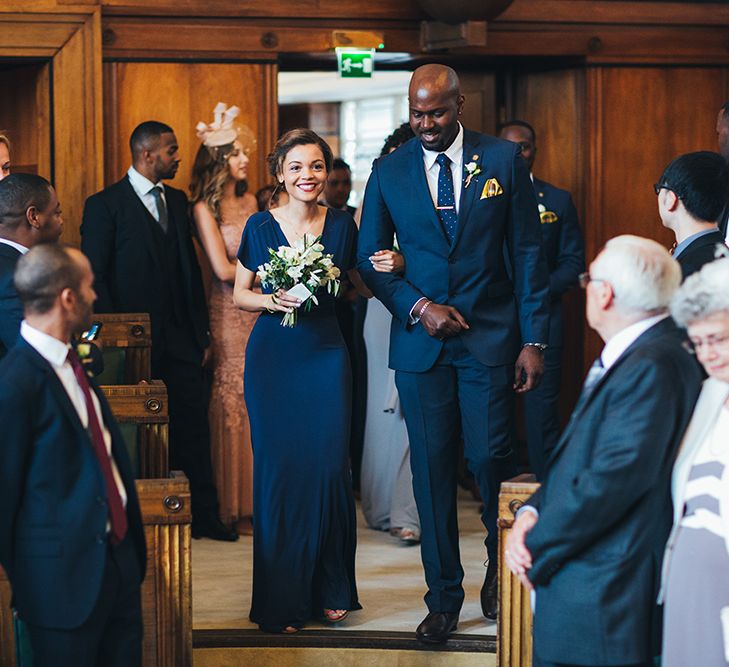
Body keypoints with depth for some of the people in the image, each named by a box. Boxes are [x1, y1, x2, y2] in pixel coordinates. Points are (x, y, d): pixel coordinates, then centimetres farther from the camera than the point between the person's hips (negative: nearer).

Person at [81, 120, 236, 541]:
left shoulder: (177, 201, 14)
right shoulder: (105, 205, -4)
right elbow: (94, 277, -7)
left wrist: (201, 332, 11)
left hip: (180, 338, 5)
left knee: (194, 425, 3)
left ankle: (204, 516, 9)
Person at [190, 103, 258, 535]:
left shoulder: (250, 201, 13)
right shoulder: (205, 208, -6)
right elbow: (224, 269, -10)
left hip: (261, 309, 5)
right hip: (230, 311, -5)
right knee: (234, 402, -3)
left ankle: (259, 498, 9)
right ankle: (235, 508, 2)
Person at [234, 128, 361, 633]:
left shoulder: (341, 225, 4)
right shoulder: (261, 226, 1)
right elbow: (240, 294, 6)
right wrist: (272, 300, -13)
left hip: (326, 354, 1)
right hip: (273, 358, -1)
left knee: (329, 466, -3)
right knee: (278, 469, -2)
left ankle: (330, 589, 12)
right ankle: (281, 597, 8)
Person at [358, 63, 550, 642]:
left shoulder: (504, 160, 1)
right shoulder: (388, 172, 5)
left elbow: (528, 254, 2)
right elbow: (370, 259, 8)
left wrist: (534, 339, -2)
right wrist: (418, 306, -8)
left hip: (490, 336, -1)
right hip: (419, 339, 2)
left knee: (490, 456, -4)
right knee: (432, 467, 3)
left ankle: (501, 567, 25)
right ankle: (443, 598, 14)